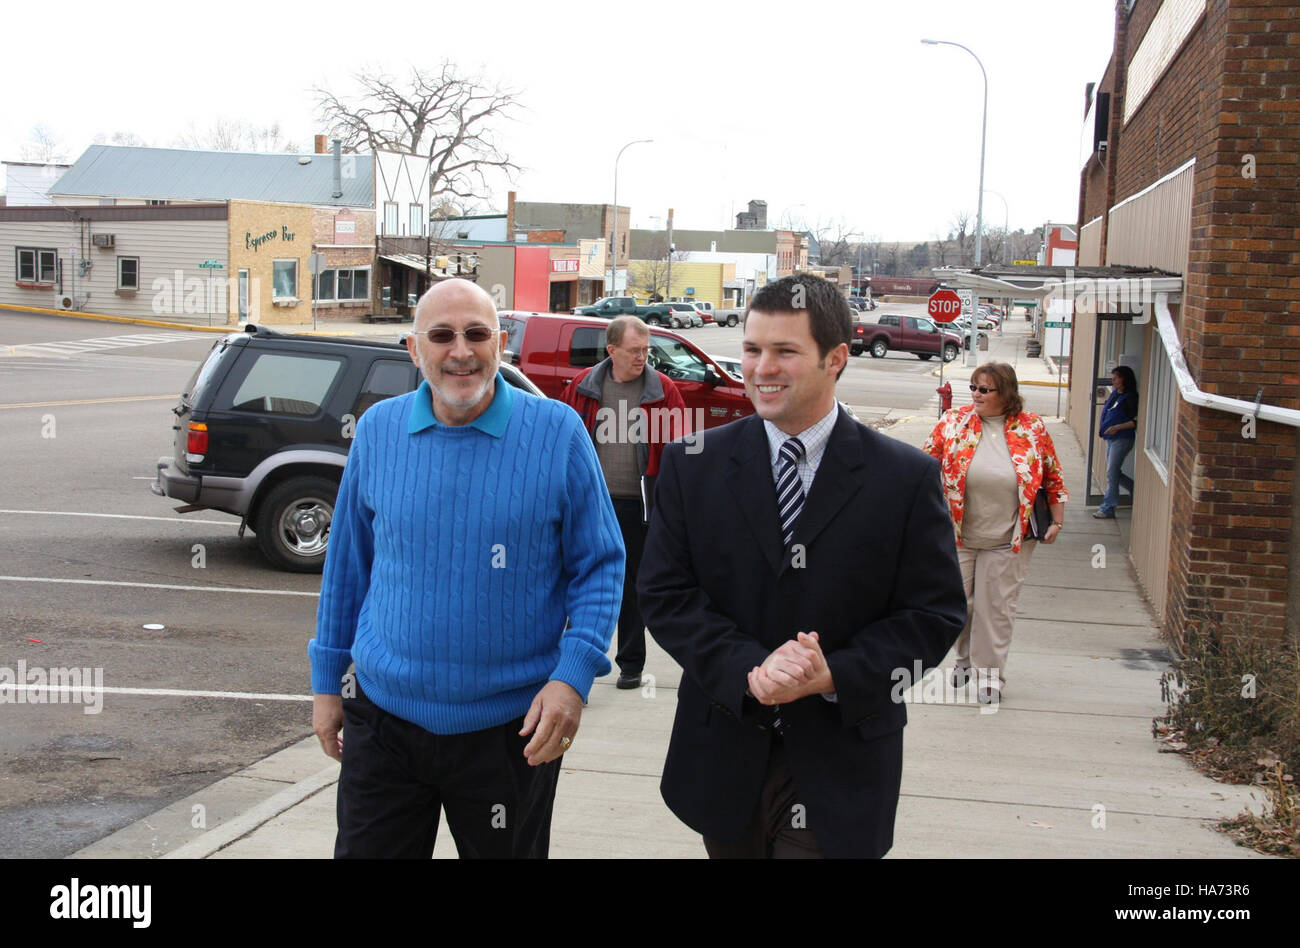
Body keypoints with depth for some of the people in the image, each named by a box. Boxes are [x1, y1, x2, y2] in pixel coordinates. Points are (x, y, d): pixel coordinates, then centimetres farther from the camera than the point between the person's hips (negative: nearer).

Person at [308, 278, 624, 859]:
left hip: (512, 729, -1)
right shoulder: (378, 430, 0)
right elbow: (347, 562, 9)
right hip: (384, 718, 2)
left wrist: (574, 674, -16)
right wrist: (327, 680, 10)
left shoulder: (557, 432, -8)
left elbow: (599, 565, -4)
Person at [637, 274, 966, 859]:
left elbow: (935, 613, -4)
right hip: (722, 760, 2)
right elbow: (663, 593, -4)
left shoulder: (907, 477, -6)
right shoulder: (692, 465, -1)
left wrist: (836, 675, -19)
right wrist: (749, 669, -19)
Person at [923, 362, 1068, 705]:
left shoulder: (1032, 428, -2)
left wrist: (1057, 521, 7)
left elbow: (1053, 477, 8)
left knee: (996, 606, 4)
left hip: (1007, 541, -1)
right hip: (957, 535, 1)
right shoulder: (954, 421, -3)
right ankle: (965, 657, 34)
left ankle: (989, 673, 17)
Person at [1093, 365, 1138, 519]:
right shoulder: (1114, 394, 12)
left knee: (1111, 473, -7)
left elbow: (1136, 421, -17)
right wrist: (1102, 426, 14)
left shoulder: (1130, 398, -13)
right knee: (1114, 473, 14)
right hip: (1110, 438, 9)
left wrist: (1117, 427, -24)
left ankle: (1108, 508, -1)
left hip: (1122, 439, -9)